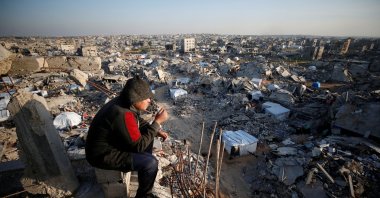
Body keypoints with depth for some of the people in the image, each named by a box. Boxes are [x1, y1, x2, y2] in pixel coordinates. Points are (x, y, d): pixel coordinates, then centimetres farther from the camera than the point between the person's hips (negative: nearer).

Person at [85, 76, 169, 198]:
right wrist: (157, 122, -23)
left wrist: (156, 131, -4)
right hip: (104, 155, -9)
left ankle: (144, 169, 27)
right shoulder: (122, 115, -34)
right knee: (151, 163, -17)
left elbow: (138, 122, 11)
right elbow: (139, 145, -25)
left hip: (111, 143, 9)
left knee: (146, 135, 11)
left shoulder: (125, 103, -6)